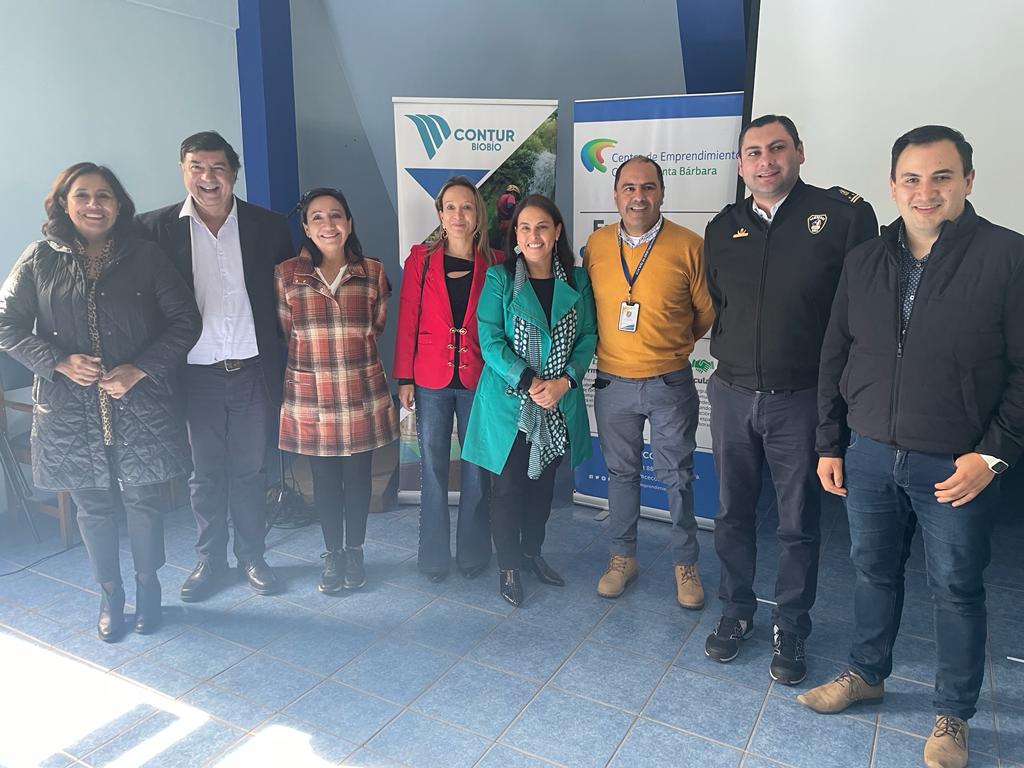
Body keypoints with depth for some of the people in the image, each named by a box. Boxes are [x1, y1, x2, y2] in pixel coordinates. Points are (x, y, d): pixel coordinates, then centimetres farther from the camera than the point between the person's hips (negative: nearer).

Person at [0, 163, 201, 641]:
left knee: (144, 501, 9)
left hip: (140, 406, -1)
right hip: (71, 411, 1)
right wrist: (59, 361, -12)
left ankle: (148, 589, 32)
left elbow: (185, 321, -2)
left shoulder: (144, 257, 0)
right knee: (94, 508, 13)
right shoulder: (40, 260, 4)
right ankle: (110, 597, 32)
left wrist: (140, 369, -13)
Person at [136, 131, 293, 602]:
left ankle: (251, 557, 28)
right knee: (205, 473, 13)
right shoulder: (156, 227, -2)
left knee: (250, 471, 12)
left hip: (252, 372, 0)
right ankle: (210, 560, 30)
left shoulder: (268, 226, 0)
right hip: (195, 375, 0)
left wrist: (281, 367, -1)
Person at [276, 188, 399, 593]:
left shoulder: (373, 272, 0)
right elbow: (284, 334, 7)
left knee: (358, 474, 11)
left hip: (363, 394, 1)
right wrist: (315, 360, 9)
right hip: (310, 396, 0)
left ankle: (354, 551, 31)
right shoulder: (287, 274, -3)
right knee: (324, 477, 11)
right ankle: (332, 554, 30)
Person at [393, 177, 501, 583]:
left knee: (477, 469, 7)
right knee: (433, 469, 7)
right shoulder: (421, 258, 1)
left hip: (478, 378, 0)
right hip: (431, 379, 0)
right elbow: (408, 320, 1)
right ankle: (434, 557, 22)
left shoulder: (493, 261, 2)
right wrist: (404, 378, -2)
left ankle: (473, 554, 24)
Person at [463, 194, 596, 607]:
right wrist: (529, 383, -18)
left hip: (559, 404, 3)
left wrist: (564, 381, -13)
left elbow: (587, 338, 1)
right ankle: (509, 566, 23)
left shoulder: (577, 280, 2)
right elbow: (490, 341, -11)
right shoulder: (499, 278, -6)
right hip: (509, 401, -3)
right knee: (509, 485, 6)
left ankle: (533, 552, 37)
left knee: (543, 481, 16)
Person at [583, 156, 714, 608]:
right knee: (621, 472, 15)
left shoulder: (689, 246, -8)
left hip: (669, 383, -2)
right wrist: (612, 343, 9)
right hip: (613, 383, 3)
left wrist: (670, 344, 8)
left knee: (677, 476, 8)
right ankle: (622, 557, 32)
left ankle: (685, 564, 27)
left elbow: (707, 312, 1)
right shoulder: (596, 245, 0)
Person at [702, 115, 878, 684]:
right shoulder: (723, 229, 8)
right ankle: (737, 612, 33)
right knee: (733, 513, 14)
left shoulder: (844, 214, -6)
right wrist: (729, 357, 12)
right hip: (732, 395, 4)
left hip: (802, 398, -3)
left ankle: (792, 628, 27)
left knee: (800, 523, 9)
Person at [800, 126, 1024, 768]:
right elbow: (835, 359, 8)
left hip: (957, 466, -3)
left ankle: (953, 716, 30)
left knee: (957, 589, 11)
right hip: (869, 455, 4)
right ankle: (867, 675, 39)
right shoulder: (865, 262, 4)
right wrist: (830, 443, 8)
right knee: (874, 570, 18)